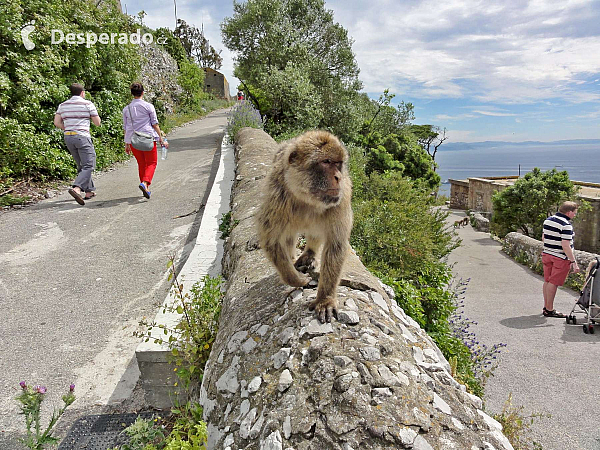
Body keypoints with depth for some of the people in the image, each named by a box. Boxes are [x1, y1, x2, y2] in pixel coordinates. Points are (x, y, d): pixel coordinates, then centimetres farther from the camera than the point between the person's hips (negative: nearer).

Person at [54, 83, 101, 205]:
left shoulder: (63, 105, 12)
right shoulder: (87, 104, -3)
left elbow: (57, 123, 6)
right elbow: (98, 123, 0)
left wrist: (68, 129, 19)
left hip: (68, 137, 6)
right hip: (82, 137, -6)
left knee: (81, 166, 16)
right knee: (88, 166, -7)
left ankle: (89, 191, 18)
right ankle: (76, 188, -27)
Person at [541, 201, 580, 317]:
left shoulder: (548, 220, 7)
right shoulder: (566, 225, -19)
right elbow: (566, 246, -23)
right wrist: (573, 262, -20)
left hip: (546, 254, 8)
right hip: (561, 257, -8)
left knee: (547, 281, 14)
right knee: (553, 283, -2)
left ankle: (546, 307, 24)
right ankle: (549, 310, 5)